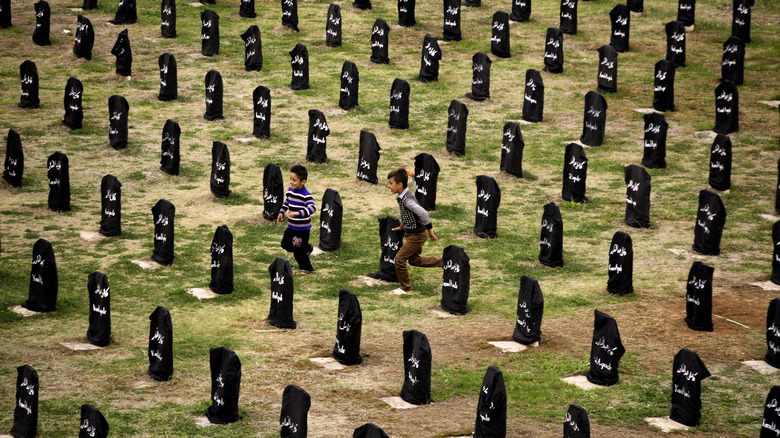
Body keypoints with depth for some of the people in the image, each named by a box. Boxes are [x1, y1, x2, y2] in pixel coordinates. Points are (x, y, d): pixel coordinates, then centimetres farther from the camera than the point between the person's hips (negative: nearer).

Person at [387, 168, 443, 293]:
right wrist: (402, 226, 26)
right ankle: (442, 262, 33)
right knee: (413, 259, 22)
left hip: (417, 235, -10)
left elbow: (423, 214, -35)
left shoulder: (407, 200, -29)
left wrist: (430, 232, -28)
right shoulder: (402, 196, 2)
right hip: (412, 234, 10)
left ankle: (406, 288, 8)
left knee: (400, 258, -4)